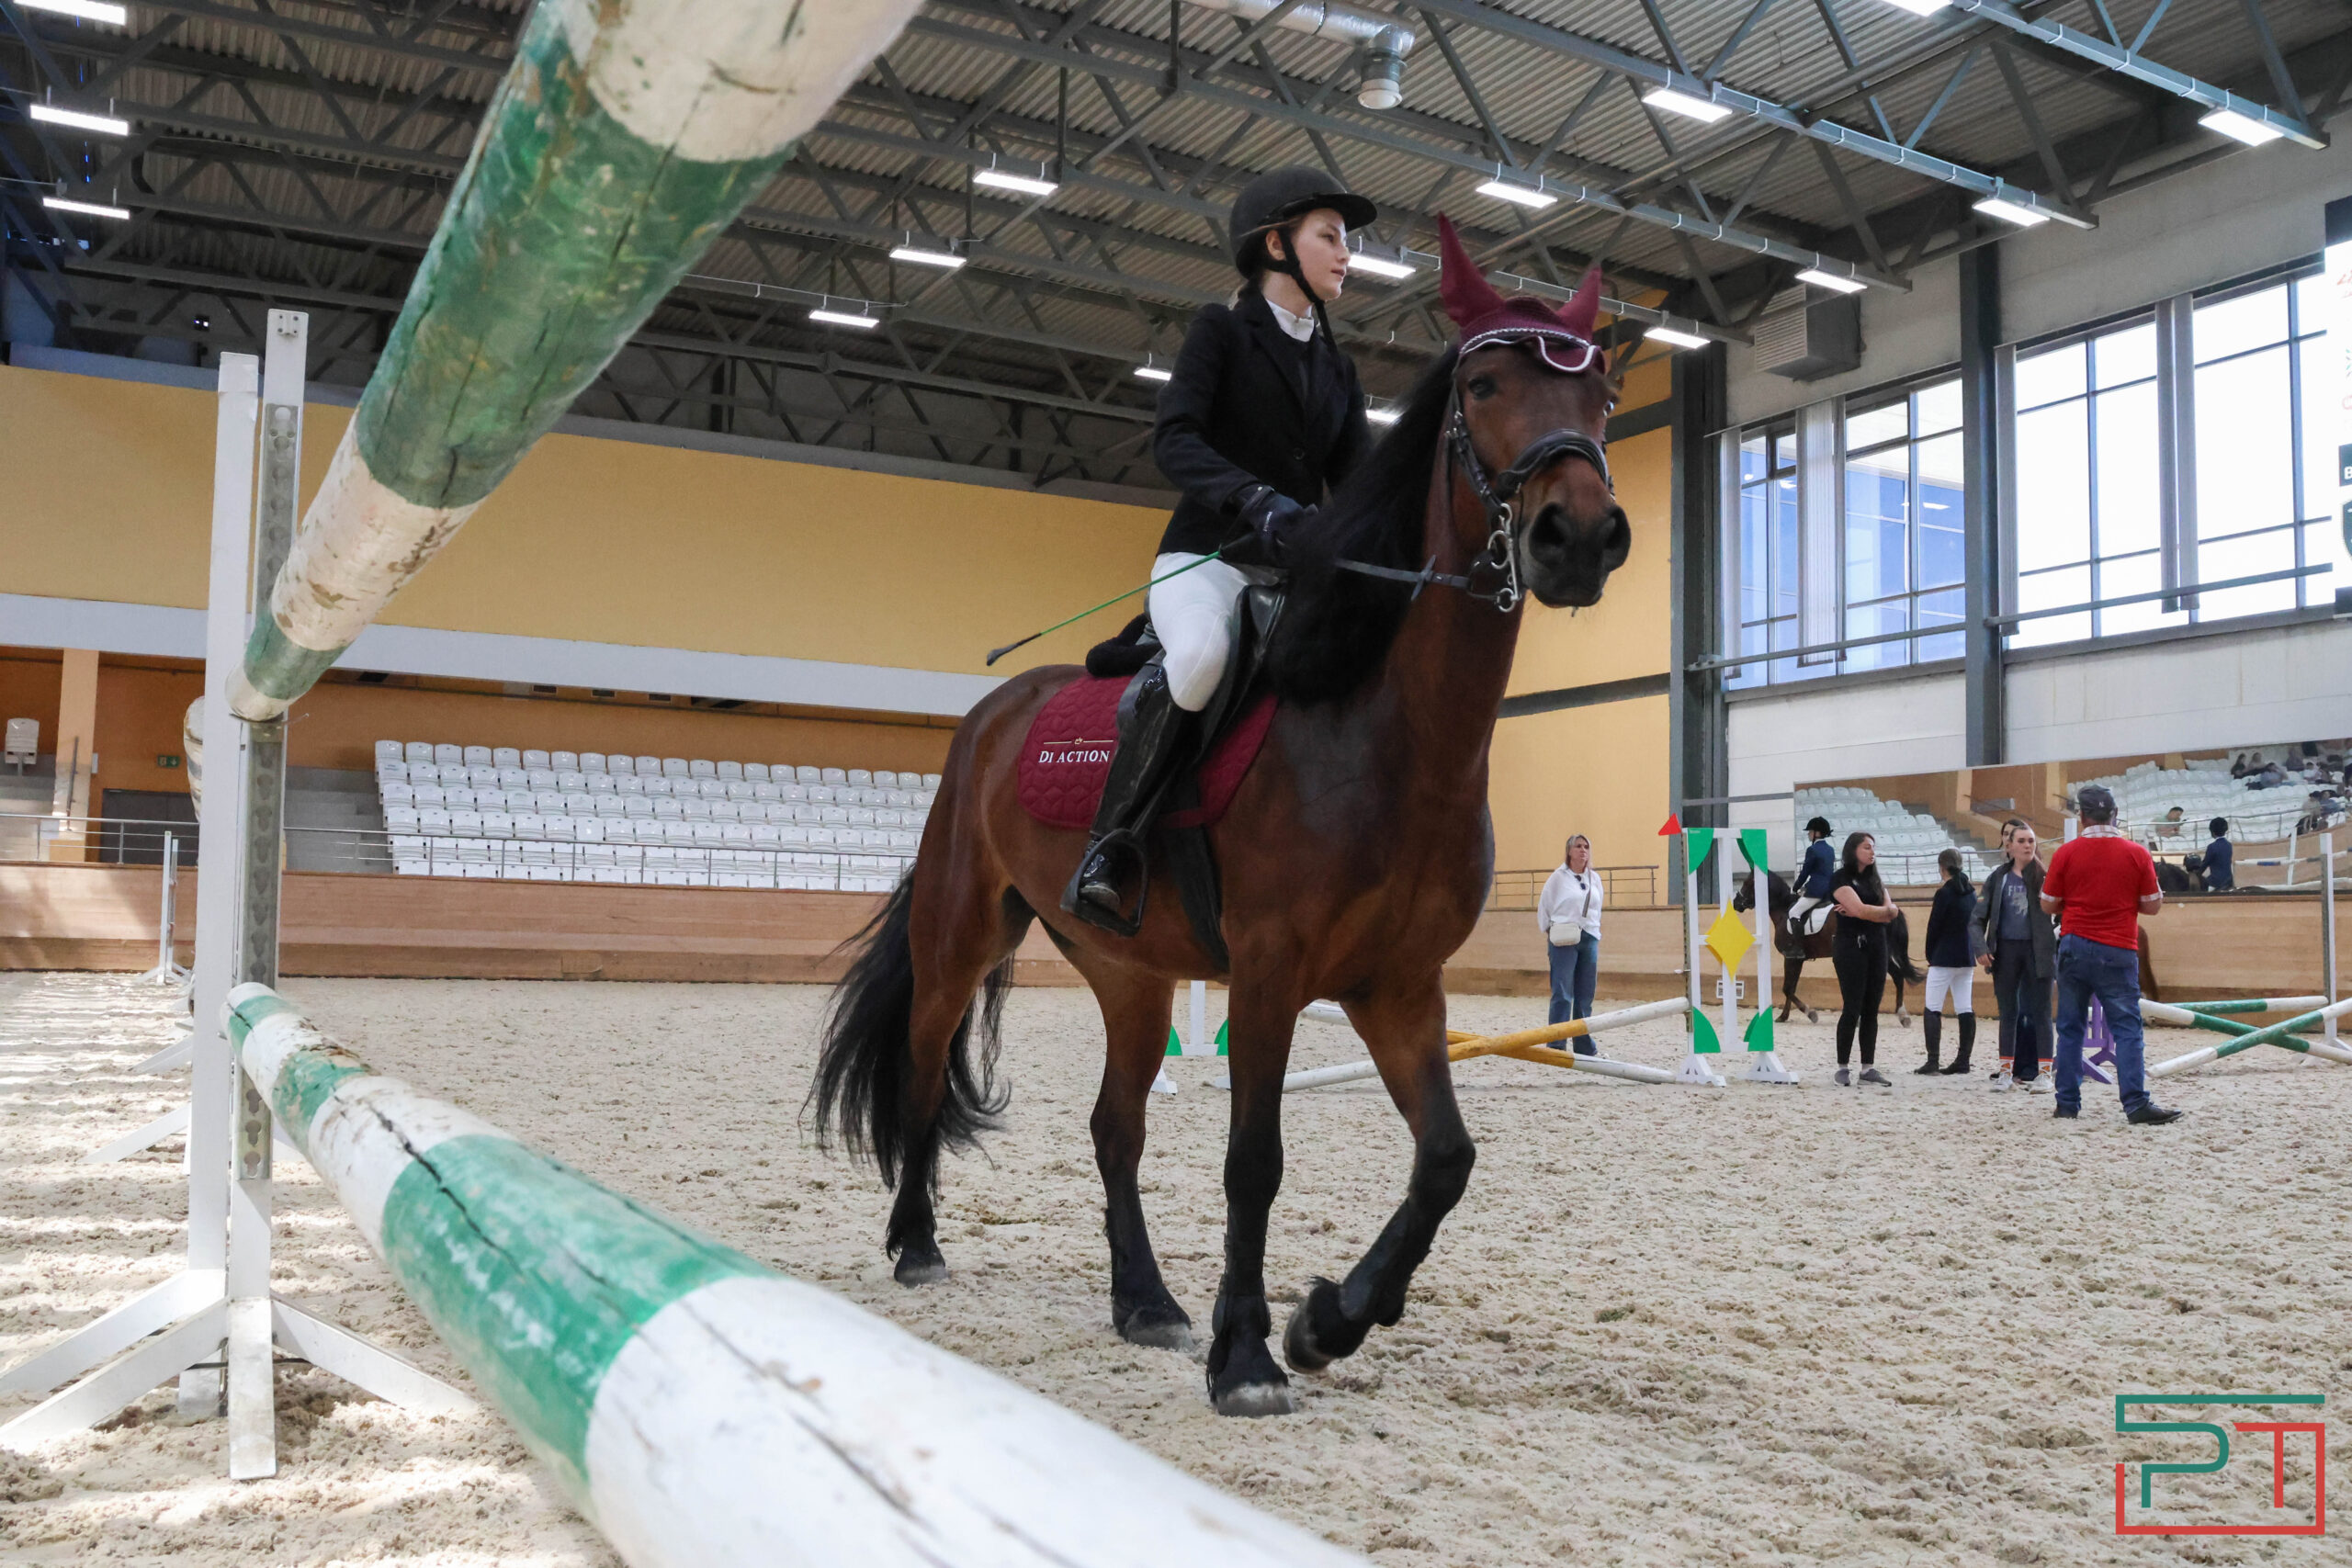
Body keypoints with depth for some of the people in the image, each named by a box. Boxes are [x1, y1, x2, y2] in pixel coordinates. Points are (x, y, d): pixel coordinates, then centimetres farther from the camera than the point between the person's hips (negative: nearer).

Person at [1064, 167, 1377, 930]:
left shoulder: (1338, 369, 20)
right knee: (1202, 656, -38)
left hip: (1298, 570, 6)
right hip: (1208, 557, -6)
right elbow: (1174, 440, -12)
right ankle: (1111, 845, -22)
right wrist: (1253, 498, -30)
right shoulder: (1222, 330, 3)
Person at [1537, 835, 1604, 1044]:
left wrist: (1595, 936, 13)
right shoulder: (1558, 878, -1)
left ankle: (1584, 1046, 17)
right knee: (1562, 995, -8)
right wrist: (1549, 933, 1)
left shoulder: (1595, 879, 12)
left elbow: (1597, 910, 19)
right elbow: (1544, 908, 4)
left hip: (1589, 939, 4)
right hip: (1564, 940, -4)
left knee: (1585, 996, 8)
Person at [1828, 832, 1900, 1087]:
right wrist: (1883, 910, -1)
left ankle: (1868, 1068, 7)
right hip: (1852, 947, -6)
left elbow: (1891, 911, 3)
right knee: (1852, 1009, -8)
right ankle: (1842, 1067, -2)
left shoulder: (1874, 881, 17)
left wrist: (1866, 912, -11)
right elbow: (1859, 909, -16)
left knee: (1872, 1009, 4)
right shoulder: (1841, 879, -3)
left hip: (1877, 948, 6)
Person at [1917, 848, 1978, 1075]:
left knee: (1932, 1009, -4)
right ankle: (1963, 1060, 8)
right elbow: (1974, 922, 12)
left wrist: (1930, 955, 3)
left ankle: (1933, 1060, -10)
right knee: (1965, 1009, 6)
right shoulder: (1970, 892, 8)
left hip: (1944, 957, -7)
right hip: (1967, 957, 7)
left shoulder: (1944, 893, -13)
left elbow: (1934, 926, -10)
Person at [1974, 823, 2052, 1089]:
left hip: (2036, 950, -2)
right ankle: (2007, 1070, 16)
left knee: (2039, 1011, 1)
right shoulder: (1999, 877, 6)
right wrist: (1981, 948, -5)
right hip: (2006, 950, 2)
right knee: (2009, 1011, 9)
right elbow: (1979, 916, 6)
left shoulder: (2044, 877, -1)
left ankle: (2041, 1072, 4)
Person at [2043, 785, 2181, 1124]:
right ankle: (2136, 1105, -8)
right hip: (2118, 952, -1)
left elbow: (2048, 905, 2)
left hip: (2074, 947, 1)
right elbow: (2153, 905, 2)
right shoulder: (2137, 854, -4)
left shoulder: (2066, 853, -3)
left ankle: (2068, 1103, 10)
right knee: (2127, 1029, 0)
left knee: (2070, 1027, 8)